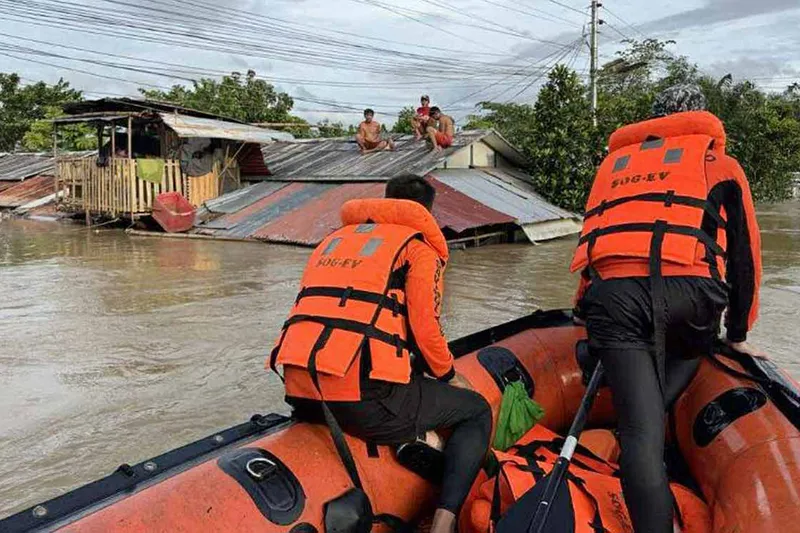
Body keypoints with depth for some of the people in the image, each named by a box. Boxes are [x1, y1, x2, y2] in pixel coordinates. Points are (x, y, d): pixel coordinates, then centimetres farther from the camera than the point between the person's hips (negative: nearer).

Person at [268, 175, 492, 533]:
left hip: (298, 389, 8)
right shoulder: (419, 244, 8)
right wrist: (449, 376, 16)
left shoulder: (334, 238, 26)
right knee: (476, 411, 12)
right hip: (364, 398, -7)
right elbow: (424, 328, -3)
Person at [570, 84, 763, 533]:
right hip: (690, 290, -1)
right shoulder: (719, 161, 24)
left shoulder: (615, 161, 32)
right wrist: (738, 333, 32)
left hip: (612, 292, 1)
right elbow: (745, 252, 22)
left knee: (643, 428, 1)